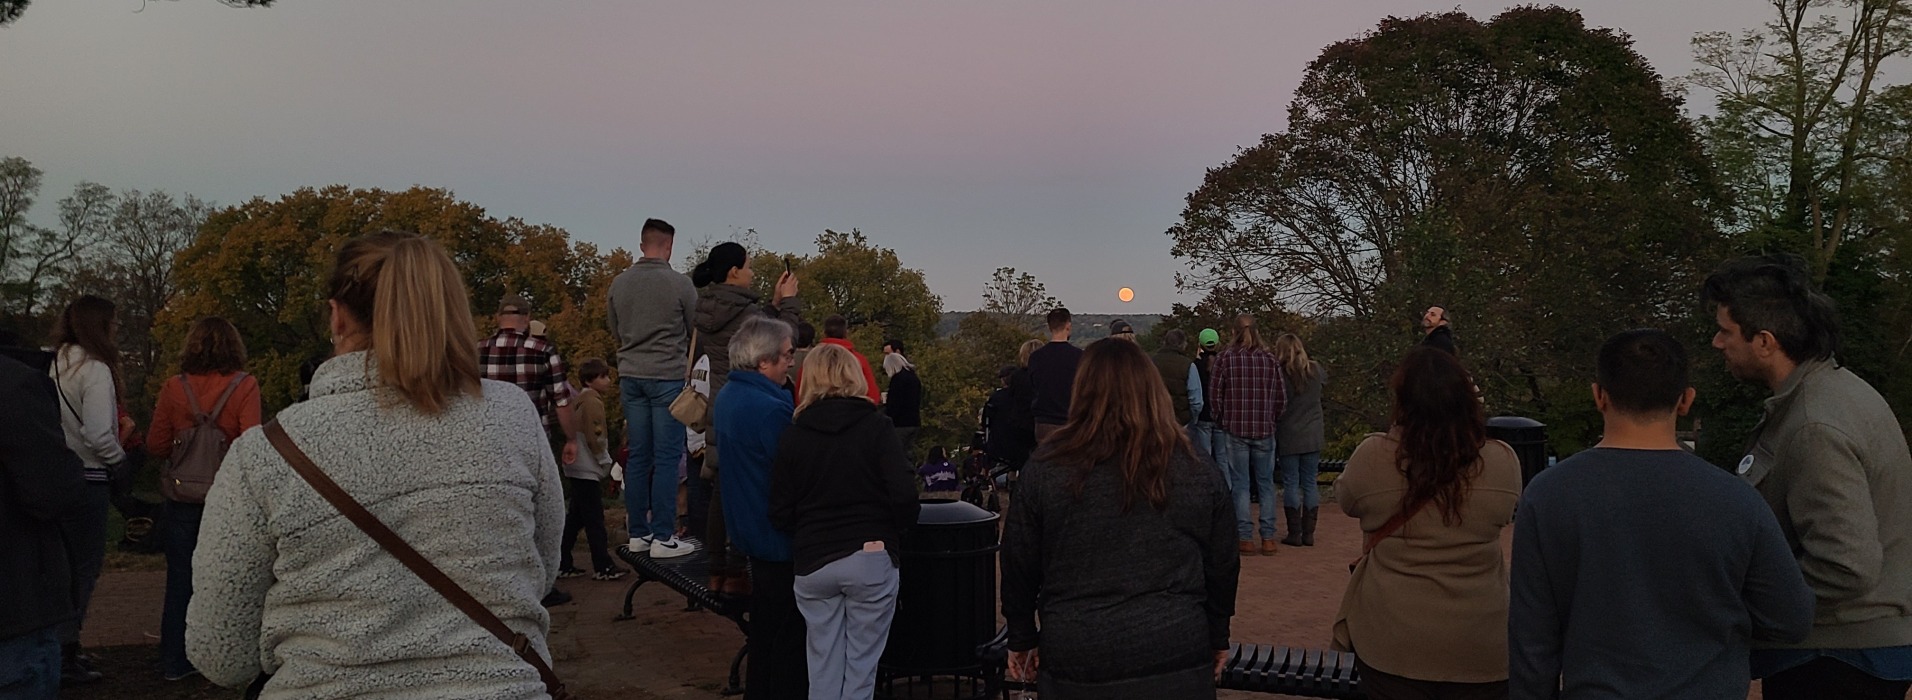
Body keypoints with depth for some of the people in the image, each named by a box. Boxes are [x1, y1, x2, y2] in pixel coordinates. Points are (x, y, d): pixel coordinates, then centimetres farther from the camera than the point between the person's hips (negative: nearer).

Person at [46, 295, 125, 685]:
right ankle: (65, 658, 7)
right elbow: (98, 434, -21)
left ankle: (60, 649, 27)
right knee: (84, 567, 2)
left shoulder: (51, 364, 8)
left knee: (66, 564, 17)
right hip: (87, 477, -8)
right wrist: (121, 462, -5)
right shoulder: (95, 369, -14)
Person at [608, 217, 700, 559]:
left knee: (638, 456, 10)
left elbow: (615, 331, 16)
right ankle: (662, 537, -1)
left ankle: (637, 533, 15)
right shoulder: (680, 284, -10)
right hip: (668, 375, -5)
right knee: (667, 457, -1)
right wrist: (685, 363, 19)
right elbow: (696, 332, 1)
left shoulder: (619, 284, 4)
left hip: (631, 375, 5)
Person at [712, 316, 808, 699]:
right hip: (779, 537, -10)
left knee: (765, 628, 22)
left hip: (749, 531, 10)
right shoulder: (770, 409, -26)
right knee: (790, 634, 2)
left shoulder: (728, 396, 5)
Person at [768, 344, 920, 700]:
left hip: (812, 563, 2)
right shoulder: (876, 427, -4)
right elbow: (903, 496, -11)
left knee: (823, 668, 11)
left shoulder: (793, 434, 2)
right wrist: (893, 533, 7)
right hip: (871, 559, -2)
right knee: (860, 666, 6)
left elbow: (780, 513, 1)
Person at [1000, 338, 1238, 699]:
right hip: (1177, 663, 1)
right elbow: (1222, 566, 7)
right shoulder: (1197, 474, -2)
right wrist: (1217, 637, 21)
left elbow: (1019, 565, 1)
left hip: (1076, 658, -1)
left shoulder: (1046, 469, -6)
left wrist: (1021, 638, 14)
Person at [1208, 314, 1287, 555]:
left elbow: (1215, 394, -3)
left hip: (1234, 430, -2)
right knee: (1266, 484, 9)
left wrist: (1222, 422, 11)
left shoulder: (1224, 358, -4)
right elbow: (1281, 397, 6)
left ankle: (1246, 538, 3)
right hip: (1265, 431, 2)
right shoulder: (1270, 359, 4)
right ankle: (1268, 538, 9)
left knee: (1239, 485, 3)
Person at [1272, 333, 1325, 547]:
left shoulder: (1279, 374, -12)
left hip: (1289, 437, -4)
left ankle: (1295, 534, 3)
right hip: (1313, 436, 4)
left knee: (1291, 484, 3)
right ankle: (1308, 533, 10)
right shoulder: (1315, 370, 1)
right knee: (1310, 483, 9)